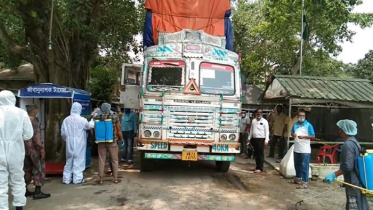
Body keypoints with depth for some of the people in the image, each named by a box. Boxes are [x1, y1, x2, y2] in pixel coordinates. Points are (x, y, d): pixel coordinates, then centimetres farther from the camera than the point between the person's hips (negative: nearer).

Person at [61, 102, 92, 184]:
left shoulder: (66, 119, -1)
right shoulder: (82, 120, -12)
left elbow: (63, 133, 3)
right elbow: (89, 126, 6)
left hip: (69, 143, 4)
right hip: (79, 143, -4)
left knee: (69, 160, 13)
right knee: (78, 160, 4)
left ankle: (66, 178, 19)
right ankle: (77, 178, 9)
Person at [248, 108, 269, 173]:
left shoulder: (264, 121, -3)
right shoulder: (253, 120, 12)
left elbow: (267, 131, -6)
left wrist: (266, 140, -13)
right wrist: (249, 138, 13)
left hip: (261, 139, -5)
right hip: (254, 139, 5)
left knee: (260, 154, -4)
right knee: (256, 154, 11)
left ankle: (260, 168, 2)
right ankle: (257, 167, 21)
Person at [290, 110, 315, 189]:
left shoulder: (308, 125, -9)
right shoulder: (295, 125, 8)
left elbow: (313, 136, -10)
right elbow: (292, 133, 18)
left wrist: (303, 136, -23)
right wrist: (293, 135, -6)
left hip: (305, 150, -6)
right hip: (296, 149, 6)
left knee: (304, 166, -4)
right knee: (297, 165, 18)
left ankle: (305, 183, -1)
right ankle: (298, 178, 35)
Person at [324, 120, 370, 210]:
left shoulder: (347, 144, -22)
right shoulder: (353, 141, 8)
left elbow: (347, 166, -26)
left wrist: (333, 175, -23)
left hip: (353, 182, -9)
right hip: (358, 180, 9)